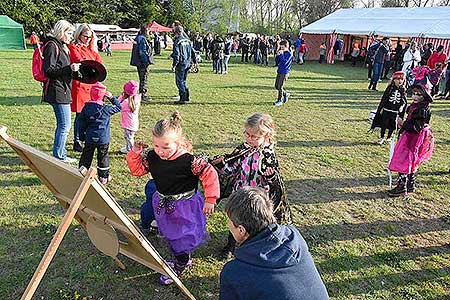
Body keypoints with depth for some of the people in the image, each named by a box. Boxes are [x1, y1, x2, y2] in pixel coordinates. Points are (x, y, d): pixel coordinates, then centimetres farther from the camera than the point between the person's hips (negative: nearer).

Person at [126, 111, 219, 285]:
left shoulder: (189, 160, -28)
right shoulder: (152, 157, -11)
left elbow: (210, 175, -22)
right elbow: (137, 169, 4)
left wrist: (210, 200, -20)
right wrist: (135, 153, -14)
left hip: (185, 206, -6)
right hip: (163, 204, 6)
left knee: (183, 237, 10)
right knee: (170, 236, 23)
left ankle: (179, 266, 37)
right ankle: (184, 259, 49)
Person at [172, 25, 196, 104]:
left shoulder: (177, 42, -11)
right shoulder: (188, 41, 11)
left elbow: (176, 55, -17)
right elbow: (193, 52, 14)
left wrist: (174, 65, -15)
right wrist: (195, 62, 20)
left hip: (181, 64, -8)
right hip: (188, 64, 8)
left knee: (179, 81, -1)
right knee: (183, 81, 18)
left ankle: (183, 99, -5)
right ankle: (186, 97, 20)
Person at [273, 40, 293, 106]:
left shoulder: (289, 54, -10)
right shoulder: (281, 53, 11)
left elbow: (284, 62, -22)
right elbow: (277, 62, 13)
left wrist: (281, 54, -19)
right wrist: (277, 55, -2)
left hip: (284, 72, -8)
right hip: (279, 71, 8)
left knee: (280, 86, -10)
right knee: (276, 86, 10)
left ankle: (279, 101, 0)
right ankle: (285, 94, 31)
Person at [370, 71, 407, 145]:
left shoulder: (403, 90, 0)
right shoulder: (390, 88, -4)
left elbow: (404, 102, 6)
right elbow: (384, 98, 0)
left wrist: (402, 106, -11)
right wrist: (381, 108, -2)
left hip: (395, 112, 1)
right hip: (387, 109, -1)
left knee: (392, 126, 9)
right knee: (384, 124, 5)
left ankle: (389, 138, 24)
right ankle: (382, 137, 18)